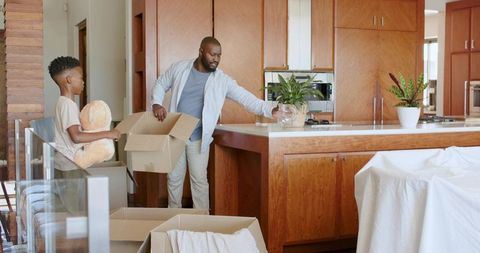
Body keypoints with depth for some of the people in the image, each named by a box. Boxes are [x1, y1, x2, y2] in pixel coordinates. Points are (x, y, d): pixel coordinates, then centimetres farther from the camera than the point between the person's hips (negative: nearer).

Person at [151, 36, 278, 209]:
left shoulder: (222, 80, -7)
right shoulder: (179, 68, -4)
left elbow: (246, 98, -12)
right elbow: (160, 85, 10)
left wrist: (270, 110, -26)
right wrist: (156, 104, -9)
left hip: (198, 138, -1)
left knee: (199, 179, -1)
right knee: (174, 178, 11)